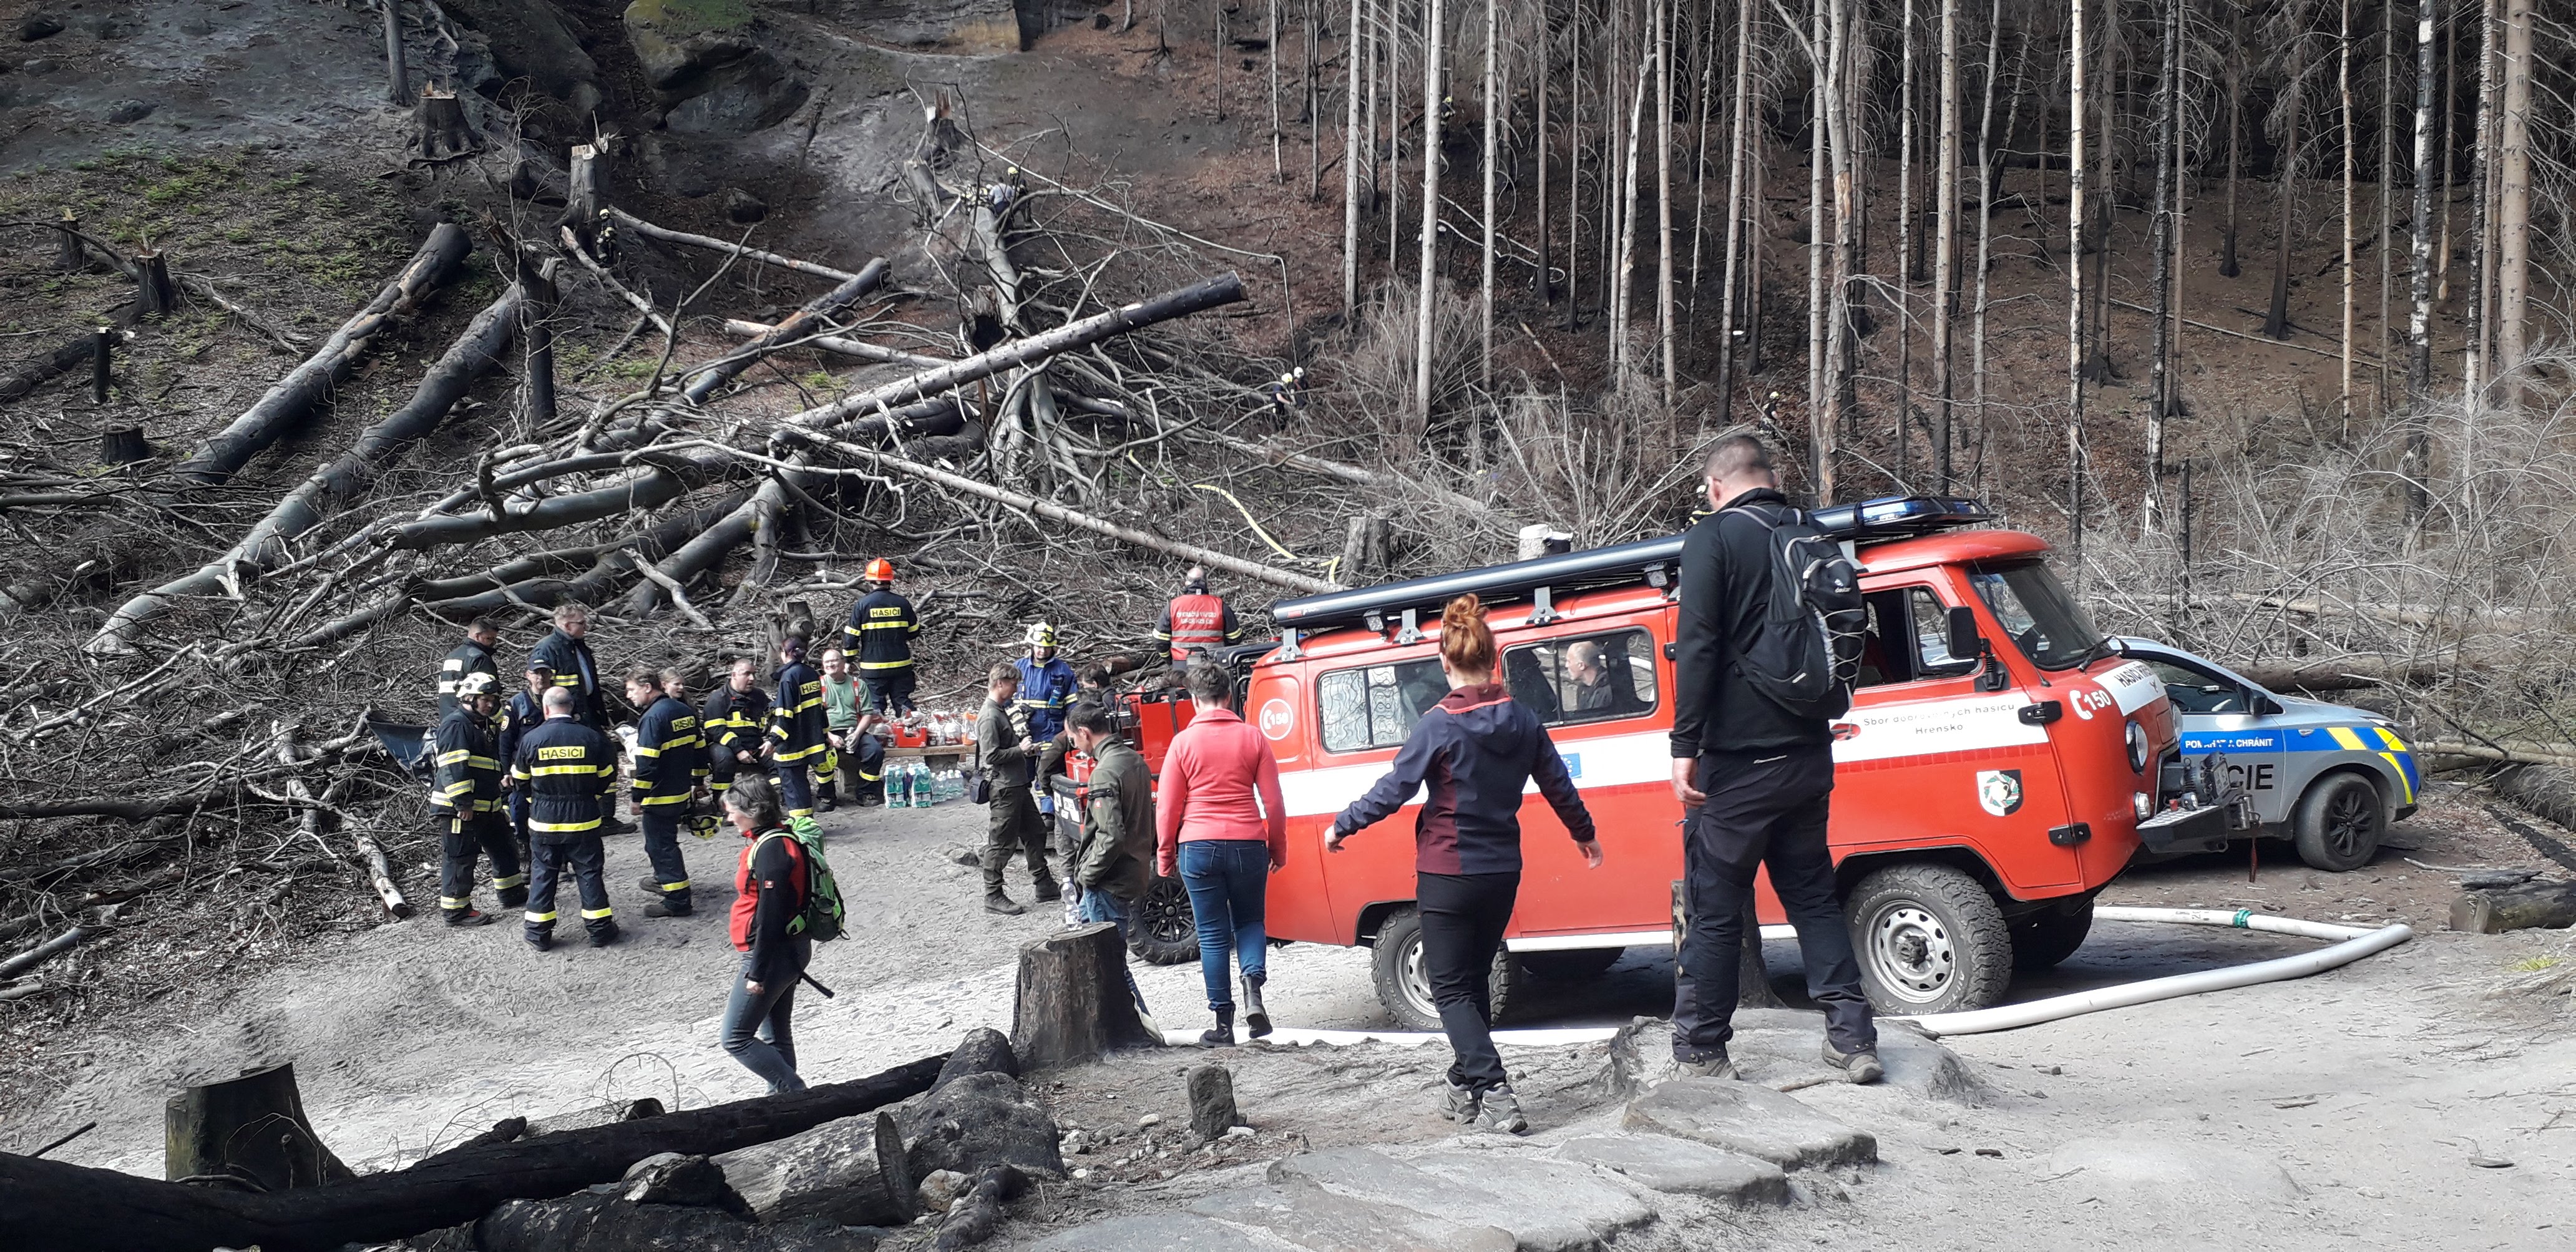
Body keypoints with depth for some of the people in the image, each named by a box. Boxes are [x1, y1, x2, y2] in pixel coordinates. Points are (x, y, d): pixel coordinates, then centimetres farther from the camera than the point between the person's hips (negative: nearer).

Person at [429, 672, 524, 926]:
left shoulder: (487, 726, 17)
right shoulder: (456, 725, -16)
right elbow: (453, 767, -22)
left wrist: (499, 796, 28)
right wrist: (463, 803, -25)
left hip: (486, 807, 10)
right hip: (458, 808, -10)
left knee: (504, 848, 19)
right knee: (460, 858, -4)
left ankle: (511, 893, 34)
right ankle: (455, 910, 4)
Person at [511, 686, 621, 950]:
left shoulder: (531, 739, -8)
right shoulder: (592, 738, -7)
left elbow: (519, 778, 5)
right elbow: (608, 779, 3)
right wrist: (601, 806, 20)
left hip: (543, 820, 0)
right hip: (583, 820, 0)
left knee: (543, 874, 10)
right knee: (590, 874, 9)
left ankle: (539, 932, 13)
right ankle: (600, 929, 12)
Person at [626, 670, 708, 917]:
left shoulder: (653, 717, -19)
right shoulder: (686, 711, 9)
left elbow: (646, 762, -22)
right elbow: (699, 747, 16)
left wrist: (638, 796, -16)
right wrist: (696, 782, 25)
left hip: (660, 796, -9)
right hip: (682, 792, 9)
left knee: (661, 845, -3)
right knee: (663, 839, 26)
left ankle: (677, 900, -3)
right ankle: (665, 879, 41)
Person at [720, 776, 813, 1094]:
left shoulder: (771, 850, -23)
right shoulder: (775, 839, 9)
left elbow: (770, 917, -24)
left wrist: (757, 973, -21)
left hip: (773, 954, -10)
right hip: (791, 949, 10)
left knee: (735, 1037, -3)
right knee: (776, 1035, 18)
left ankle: (797, 1095, -4)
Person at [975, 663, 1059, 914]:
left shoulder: (1001, 711, 13)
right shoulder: (989, 717, -18)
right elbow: (991, 755, -24)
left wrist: (1021, 741, 7)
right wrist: (1021, 750, -15)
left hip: (1018, 785, 10)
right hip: (1004, 788, -10)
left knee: (1035, 833, 16)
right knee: (1002, 843, -3)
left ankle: (1045, 888, 24)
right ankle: (993, 896, 6)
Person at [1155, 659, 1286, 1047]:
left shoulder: (1183, 743, -3)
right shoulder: (1253, 738, 1)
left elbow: (1167, 809, 0)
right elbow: (1273, 803, 2)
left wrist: (1165, 856, 11)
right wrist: (1278, 848, 14)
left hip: (1198, 849, -1)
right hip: (1248, 846, 1)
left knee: (1213, 935, 7)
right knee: (1249, 921, 18)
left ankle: (1223, 1022, 7)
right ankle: (1253, 985, -9)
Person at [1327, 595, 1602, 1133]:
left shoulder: (1439, 725, -15)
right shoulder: (1522, 720, 1)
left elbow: (1393, 790, -13)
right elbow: (1558, 785, 11)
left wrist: (1342, 827, 2)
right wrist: (1585, 834, 29)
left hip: (1448, 874, -6)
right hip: (1502, 872, 6)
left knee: (1451, 988, 0)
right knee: (1475, 979, 20)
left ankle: (1495, 1092, -15)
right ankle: (1466, 1088, 25)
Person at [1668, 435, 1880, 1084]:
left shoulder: (1712, 539, -9)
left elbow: (1698, 646, -17)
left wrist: (1685, 746, -17)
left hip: (1737, 762, -6)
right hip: (1807, 757, 6)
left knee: (1715, 907, 2)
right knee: (1813, 893, 15)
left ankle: (1701, 1050, 8)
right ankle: (1852, 1036, 11)